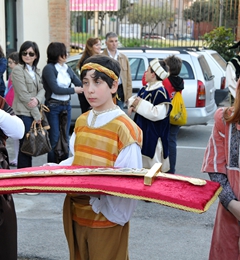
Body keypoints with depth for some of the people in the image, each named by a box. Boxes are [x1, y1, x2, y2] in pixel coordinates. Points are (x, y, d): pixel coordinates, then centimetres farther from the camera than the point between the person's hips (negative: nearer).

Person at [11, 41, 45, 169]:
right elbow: (23, 95, -14)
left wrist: (37, 99, -16)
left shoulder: (36, 71, 15)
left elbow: (42, 89, 8)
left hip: (34, 113, 7)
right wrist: (37, 114, -13)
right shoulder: (18, 70, -8)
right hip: (24, 113, -7)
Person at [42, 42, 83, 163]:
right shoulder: (49, 68, -11)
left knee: (65, 137, 11)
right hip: (53, 106, -6)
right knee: (54, 138, -2)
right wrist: (74, 90, -11)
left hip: (66, 106, 7)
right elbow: (55, 89, -17)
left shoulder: (67, 69, 9)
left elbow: (80, 83, 5)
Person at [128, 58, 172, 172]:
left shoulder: (160, 92, -16)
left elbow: (157, 114, -26)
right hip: (142, 131, 9)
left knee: (154, 167, -6)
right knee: (141, 165, 14)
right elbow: (136, 98, 28)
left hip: (153, 136, -9)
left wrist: (140, 103, -18)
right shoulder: (145, 89, 11)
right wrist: (132, 104, 4)